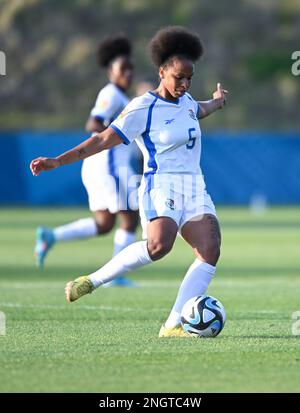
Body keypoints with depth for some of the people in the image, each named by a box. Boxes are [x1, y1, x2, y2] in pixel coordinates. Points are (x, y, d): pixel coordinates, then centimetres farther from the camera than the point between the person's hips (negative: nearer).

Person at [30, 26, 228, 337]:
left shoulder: (184, 100, 15)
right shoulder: (143, 109, -8)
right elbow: (103, 140, -9)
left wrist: (216, 102, 64)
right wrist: (57, 162, -16)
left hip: (194, 189, 7)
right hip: (161, 188, -7)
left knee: (210, 250, -17)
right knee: (159, 245, -34)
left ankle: (173, 325, -21)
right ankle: (92, 281, -15)